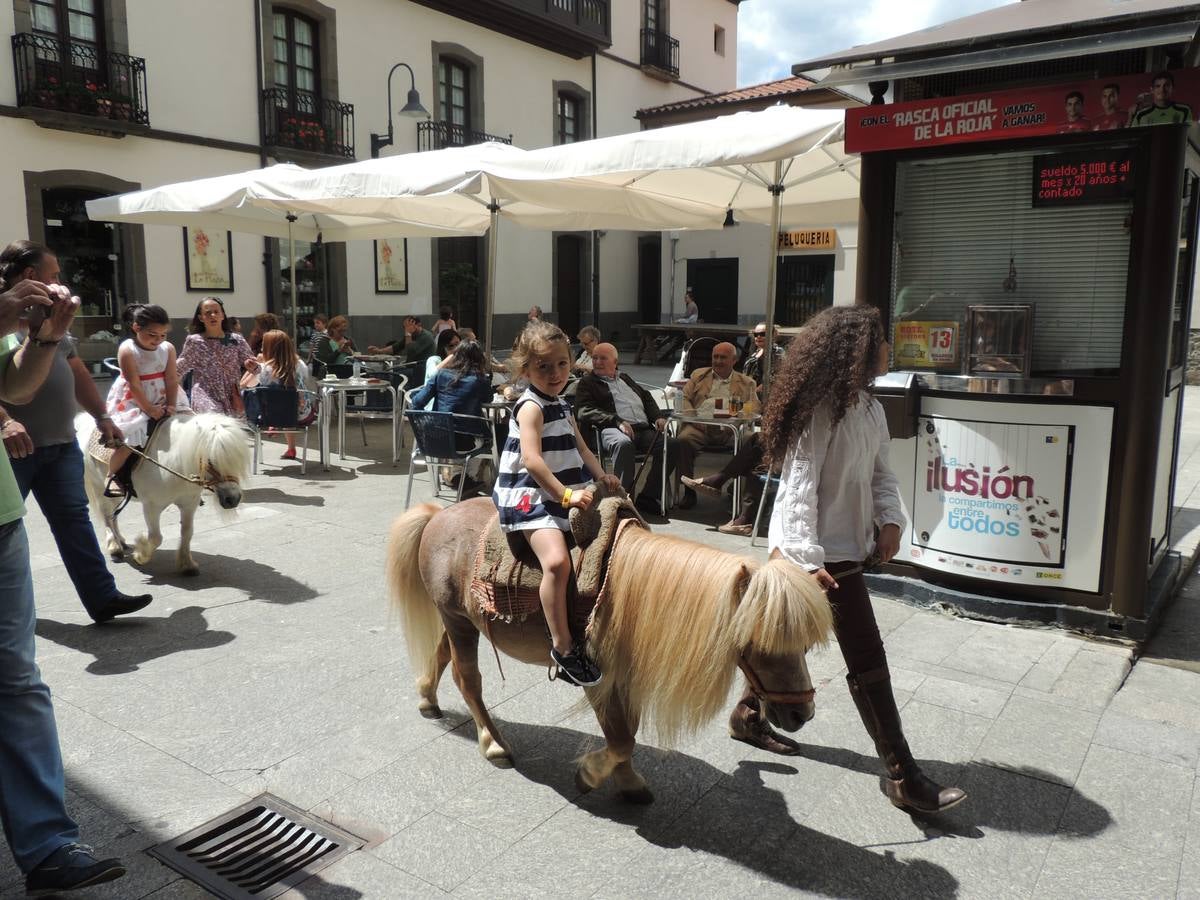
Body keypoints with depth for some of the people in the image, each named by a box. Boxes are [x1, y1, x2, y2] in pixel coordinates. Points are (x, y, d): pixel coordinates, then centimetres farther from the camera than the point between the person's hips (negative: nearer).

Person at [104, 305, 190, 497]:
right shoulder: (127, 350, -15)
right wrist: (149, 409, -22)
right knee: (129, 440, -14)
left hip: (162, 399, 5)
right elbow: (134, 384, -19)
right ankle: (112, 476, 7)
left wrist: (171, 405, -17)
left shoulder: (168, 349, -3)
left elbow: (171, 380, -6)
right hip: (133, 401, -5)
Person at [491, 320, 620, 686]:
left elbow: (579, 448, 25)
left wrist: (602, 477, 12)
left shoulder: (562, 406, 15)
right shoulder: (530, 407, -12)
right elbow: (532, 460, -23)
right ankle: (562, 646, -21)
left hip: (561, 497, 10)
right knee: (557, 561, -29)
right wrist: (566, 494, -25)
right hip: (529, 496, -10)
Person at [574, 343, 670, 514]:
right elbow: (585, 411, -3)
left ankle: (649, 496, -15)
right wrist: (617, 421, -16)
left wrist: (658, 417, 9)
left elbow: (647, 399, 32)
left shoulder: (626, 379, 32)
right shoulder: (587, 383, 13)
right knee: (623, 443, -40)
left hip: (644, 429, 5)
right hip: (611, 430, -5)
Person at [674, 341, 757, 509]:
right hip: (700, 426, 1)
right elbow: (684, 397, 17)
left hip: (729, 429, 0)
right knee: (684, 439, -31)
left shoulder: (746, 383, 24)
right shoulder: (699, 375, 27)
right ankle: (689, 491, -20)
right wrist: (693, 416, -4)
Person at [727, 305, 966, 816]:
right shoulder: (820, 410, -20)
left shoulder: (870, 408, 7)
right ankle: (901, 776, 7)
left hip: (848, 547, 9)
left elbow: (880, 472, 14)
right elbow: (799, 487, -24)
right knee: (867, 659, -3)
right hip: (823, 554, -9)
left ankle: (748, 715, 39)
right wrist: (809, 559, -29)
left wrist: (891, 518, -3)